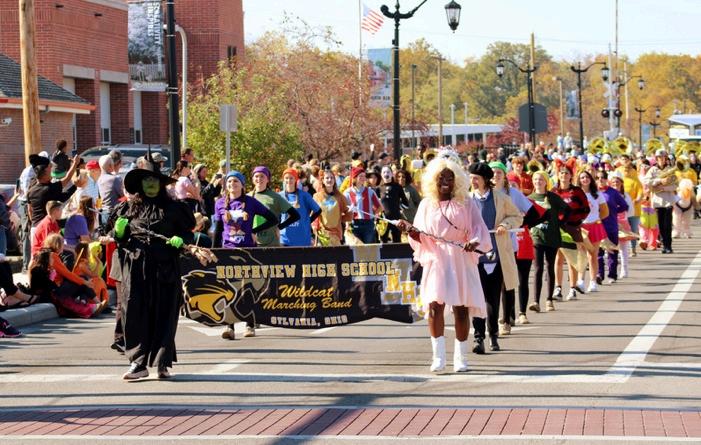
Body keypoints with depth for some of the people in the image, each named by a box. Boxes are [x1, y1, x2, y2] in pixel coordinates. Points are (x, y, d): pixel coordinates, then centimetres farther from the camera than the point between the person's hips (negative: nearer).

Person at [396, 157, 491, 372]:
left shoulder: (466, 204, 5)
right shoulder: (426, 205, 10)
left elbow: (478, 228, 1)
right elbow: (420, 238, 10)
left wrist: (474, 241, -20)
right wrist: (410, 230, -11)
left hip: (461, 261, 0)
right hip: (436, 260, 0)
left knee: (461, 309, 1)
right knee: (434, 305, -14)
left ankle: (460, 357, 11)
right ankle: (438, 356, -10)